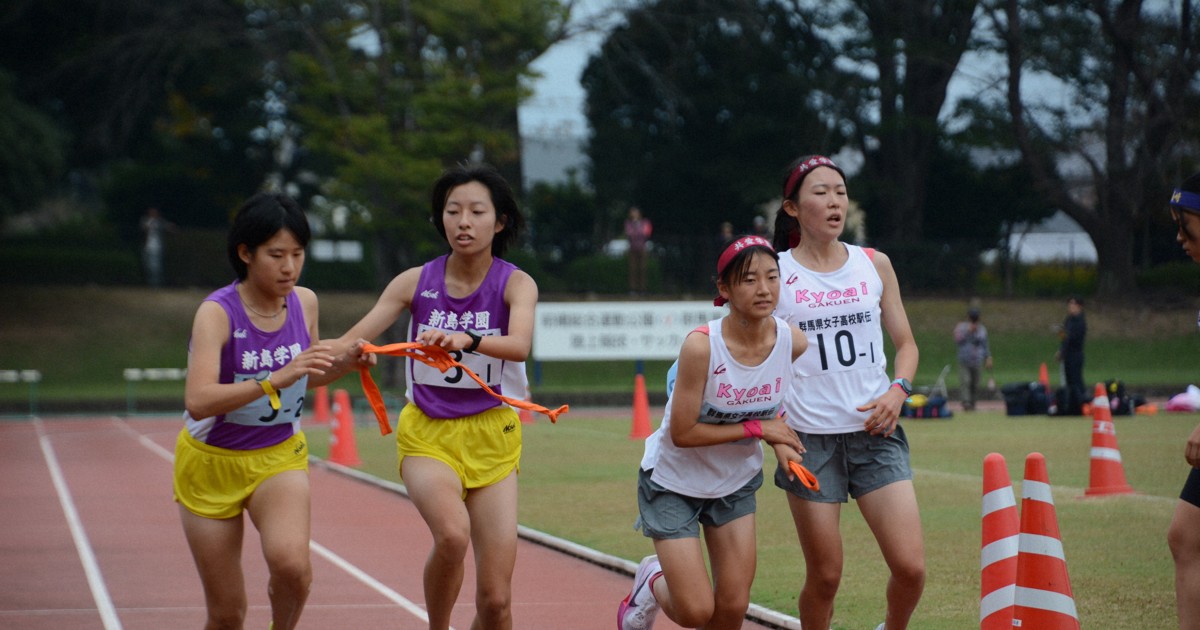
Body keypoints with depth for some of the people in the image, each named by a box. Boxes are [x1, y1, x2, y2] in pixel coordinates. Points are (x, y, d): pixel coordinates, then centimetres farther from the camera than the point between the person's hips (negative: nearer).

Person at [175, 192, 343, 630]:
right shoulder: (217, 312, -21)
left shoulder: (305, 302, -7)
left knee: (292, 565, -27)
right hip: (213, 462, -2)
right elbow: (197, 401, -36)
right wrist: (274, 380, -46)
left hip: (280, 457, 3)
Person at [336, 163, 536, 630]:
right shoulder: (416, 282, 0)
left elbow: (519, 345, -26)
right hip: (427, 434, 0)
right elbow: (351, 340, -8)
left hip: (491, 438, 0)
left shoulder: (515, 284, -5)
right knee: (452, 534, -32)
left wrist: (467, 340, -46)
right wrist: (351, 351, -33)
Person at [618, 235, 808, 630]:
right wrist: (757, 428, -24)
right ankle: (652, 582, 28)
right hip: (674, 481, -4)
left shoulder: (793, 342, -15)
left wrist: (780, 440, -11)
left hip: (737, 483, 5)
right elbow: (682, 433, -25)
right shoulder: (701, 346, -30)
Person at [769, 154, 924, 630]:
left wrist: (898, 390, -4)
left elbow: (906, 344, 15)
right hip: (809, 439, -2)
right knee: (825, 576, 0)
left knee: (911, 567, -8)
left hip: (875, 432, 2)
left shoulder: (875, 265, 8)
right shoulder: (776, 273, -1)